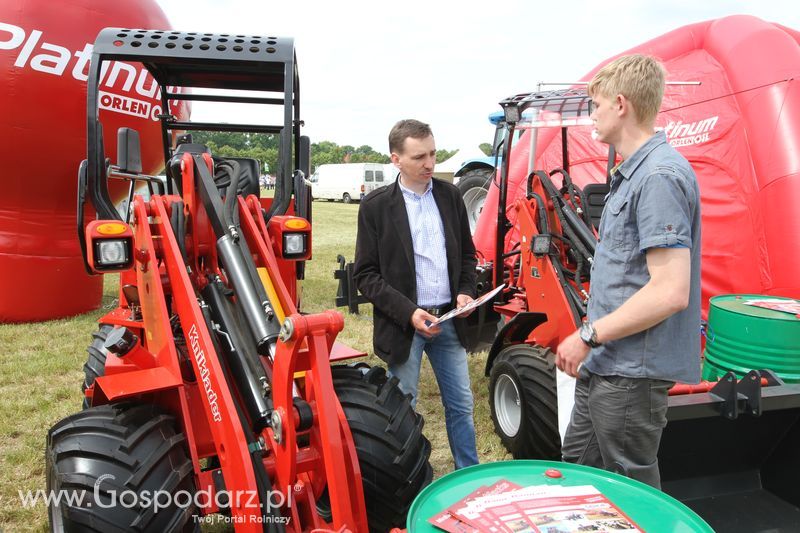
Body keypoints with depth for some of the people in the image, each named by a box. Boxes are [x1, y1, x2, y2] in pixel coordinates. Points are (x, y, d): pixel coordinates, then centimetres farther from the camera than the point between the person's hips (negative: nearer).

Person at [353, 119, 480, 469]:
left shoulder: (450, 196, 5)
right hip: (403, 324, -4)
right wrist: (408, 312, -17)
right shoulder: (376, 205, -7)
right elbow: (365, 274, -7)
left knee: (461, 405, 14)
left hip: (448, 320, 4)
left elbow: (467, 253, 15)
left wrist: (465, 291, -3)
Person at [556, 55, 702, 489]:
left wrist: (589, 335, -19)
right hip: (604, 367, 10)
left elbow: (671, 292, -27)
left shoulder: (660, 176, -20)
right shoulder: (632, 173, 13)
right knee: (577, 469, 22)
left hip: (631, 375, -10)